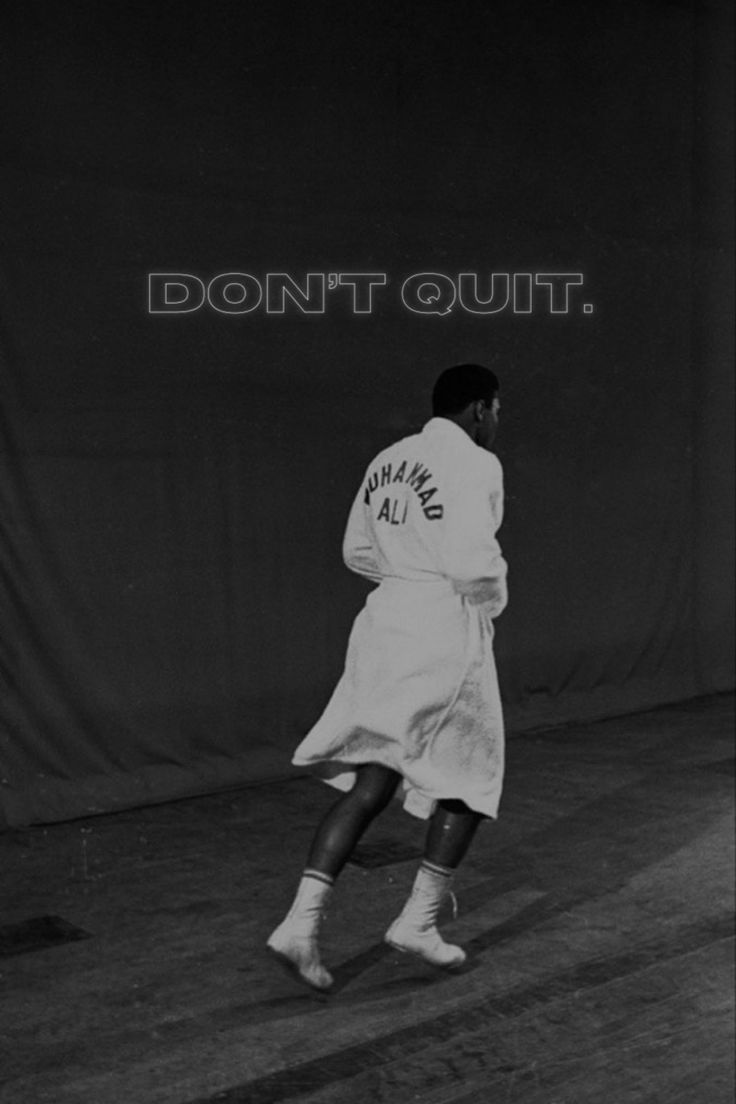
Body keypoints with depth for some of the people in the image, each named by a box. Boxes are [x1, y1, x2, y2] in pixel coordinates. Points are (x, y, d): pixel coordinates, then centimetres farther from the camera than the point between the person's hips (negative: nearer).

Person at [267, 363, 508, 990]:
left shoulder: (389, 461, 11)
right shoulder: (474, 464, -12)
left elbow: (359, 551, 18)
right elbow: (472, 559, -22)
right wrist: (495, 595, -3)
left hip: (386, 624, 7)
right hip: (445, 636, -7)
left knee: (369, 785, 10)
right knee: (468, 784, 13)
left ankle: (303, 921, 3)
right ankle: (418, 922, 16)